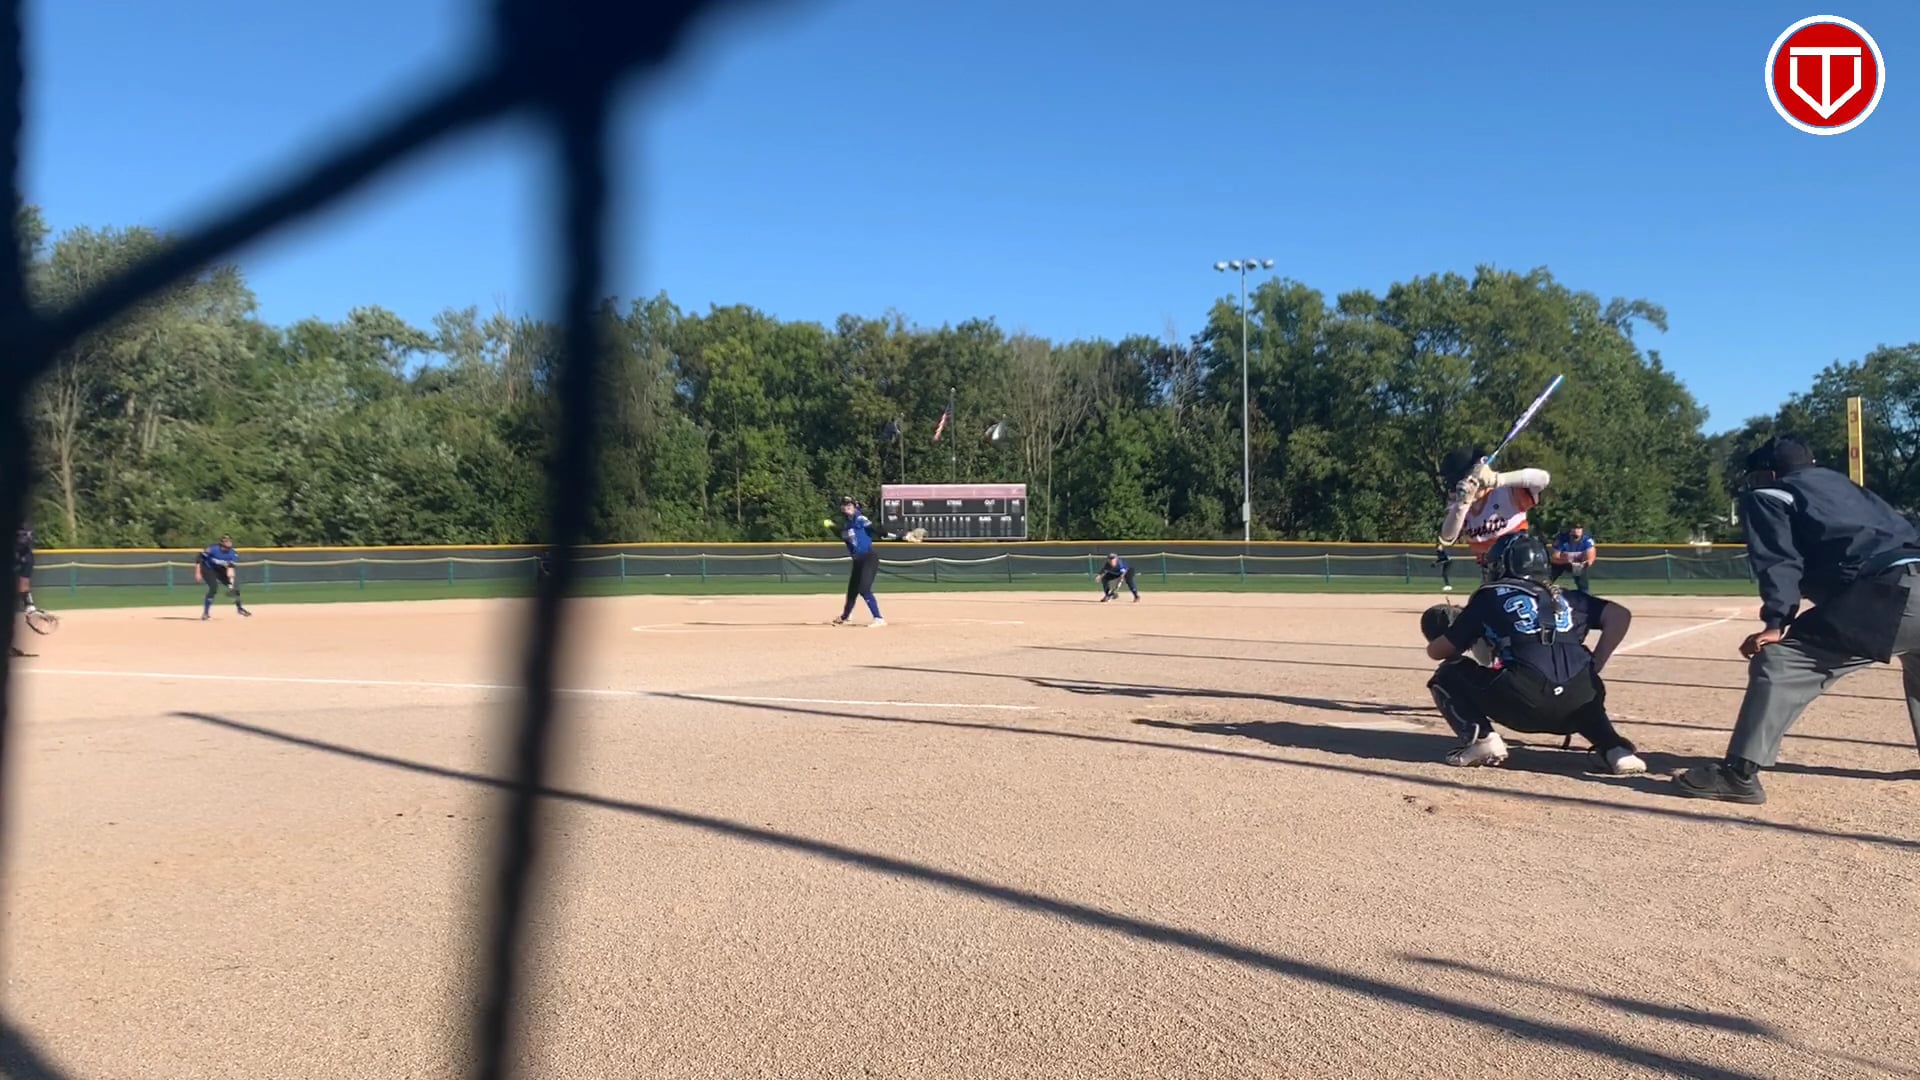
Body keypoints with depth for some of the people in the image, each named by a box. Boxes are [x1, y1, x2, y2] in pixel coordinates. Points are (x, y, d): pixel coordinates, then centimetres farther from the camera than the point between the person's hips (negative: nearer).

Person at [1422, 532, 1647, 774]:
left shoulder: (1490, 596, 14)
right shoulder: (1564, 598, 25)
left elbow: (1436, 652, 16)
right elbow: (1620, 615, 16)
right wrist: (1594, 666, 16)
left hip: (1525, 703, -5)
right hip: (1577, 703, 5)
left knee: (1449, 675, 17)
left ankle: (1480, 739, -5)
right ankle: (1615, 748, 14)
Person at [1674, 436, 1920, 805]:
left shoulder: (1767, 495, 14)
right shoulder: (1845, 485, 36)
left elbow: (1779, 561, -2)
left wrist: (1775, 624, -9)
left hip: (1888, 594, -8)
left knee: (1778, 662, -6)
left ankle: (1739, 773, -13)